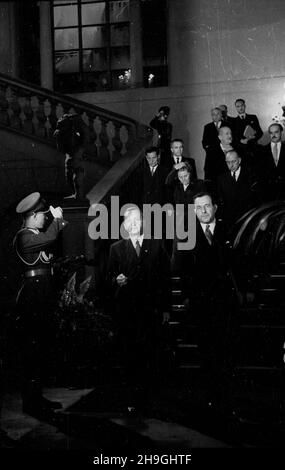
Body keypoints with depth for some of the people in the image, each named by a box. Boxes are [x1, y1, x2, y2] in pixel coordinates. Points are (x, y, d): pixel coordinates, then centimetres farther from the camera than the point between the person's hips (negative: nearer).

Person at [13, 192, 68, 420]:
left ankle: (37, 396, 25)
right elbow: (48, 239, -28)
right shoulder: (23, 236, -13)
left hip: (44, 296, 10)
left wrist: (59, 223, 13)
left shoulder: (38, 234, 16)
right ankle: (30, 403, 4)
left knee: (42, 348, 15)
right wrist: (57, 219, -12)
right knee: (32, 350, -4)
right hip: (33, 296, -10)